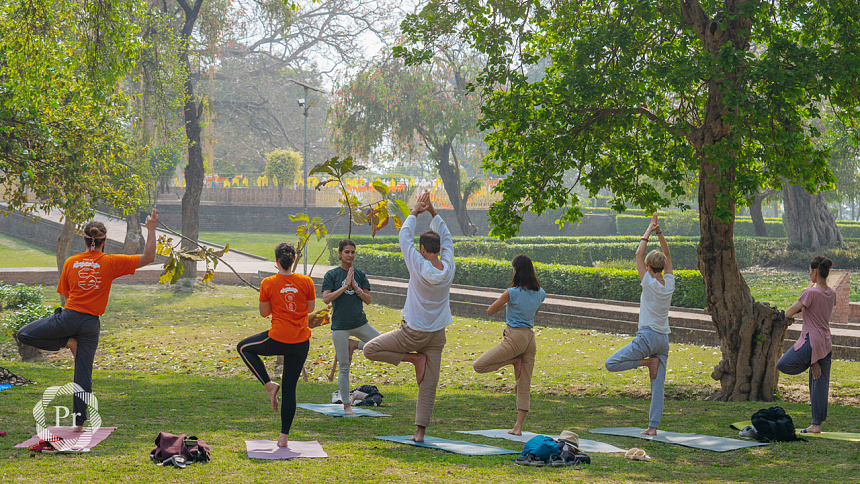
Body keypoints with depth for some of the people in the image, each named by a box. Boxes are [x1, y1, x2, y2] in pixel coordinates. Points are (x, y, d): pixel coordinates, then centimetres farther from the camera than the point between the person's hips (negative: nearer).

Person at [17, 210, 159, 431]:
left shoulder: (71, 262, 4)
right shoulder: (111, 262, -4)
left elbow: (65, 297, 11)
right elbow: (148, 257, -4)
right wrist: (151, 229, 1)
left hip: (69, 316, -1)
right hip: (91, 324, 1)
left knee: (24, 334, 12)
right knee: (84, 373, 7)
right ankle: (79, 420, 8)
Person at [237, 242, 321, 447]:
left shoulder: (268, 284, -7)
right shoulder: (306, 282, -3)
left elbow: (264, 313, 2)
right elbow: (310, 309, 8)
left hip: (278, 340, -3)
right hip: (301, 342, 3)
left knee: (244, 347, 25)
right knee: (290, 388, 12)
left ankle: (269, 384, 12)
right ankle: (284, 436, 11)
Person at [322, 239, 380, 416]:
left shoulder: (360, 274, 9)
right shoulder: (332, 274, -1)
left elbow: (368, 299, 4)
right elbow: (326, 299, -12)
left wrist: (355, 286, -10)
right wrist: (345, 286, -16)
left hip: (360, 323, 4)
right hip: (340, 326, -4)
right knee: (344, 368, 0)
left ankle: (354, 345, 7)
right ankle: (347, 406, 11)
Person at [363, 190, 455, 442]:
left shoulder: (420, 267, -16)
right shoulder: (448, 268, -6)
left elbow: (405, 237, -3)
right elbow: (445, 237, 10)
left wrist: (415, 211, 10)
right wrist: (432, 210, 11)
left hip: (413, 333, -5)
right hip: (437, 335, 5)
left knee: (370, 350, 5)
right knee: (428, 385, 6)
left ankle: (415, 359, 2)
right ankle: (420, 430, 3)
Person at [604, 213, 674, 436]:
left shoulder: (649, 283, -10)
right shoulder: (669, 284, 4)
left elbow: (639, 254, -2)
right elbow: (667, 256, 15)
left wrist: (649, 232, 5)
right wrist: (659, 232, 12)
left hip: (648, 336, -7)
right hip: (664, 339, 7)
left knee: (611, 364, -4)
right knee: (658, 384, 5)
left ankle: (648, 362, -9)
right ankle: (653, 426, 1)